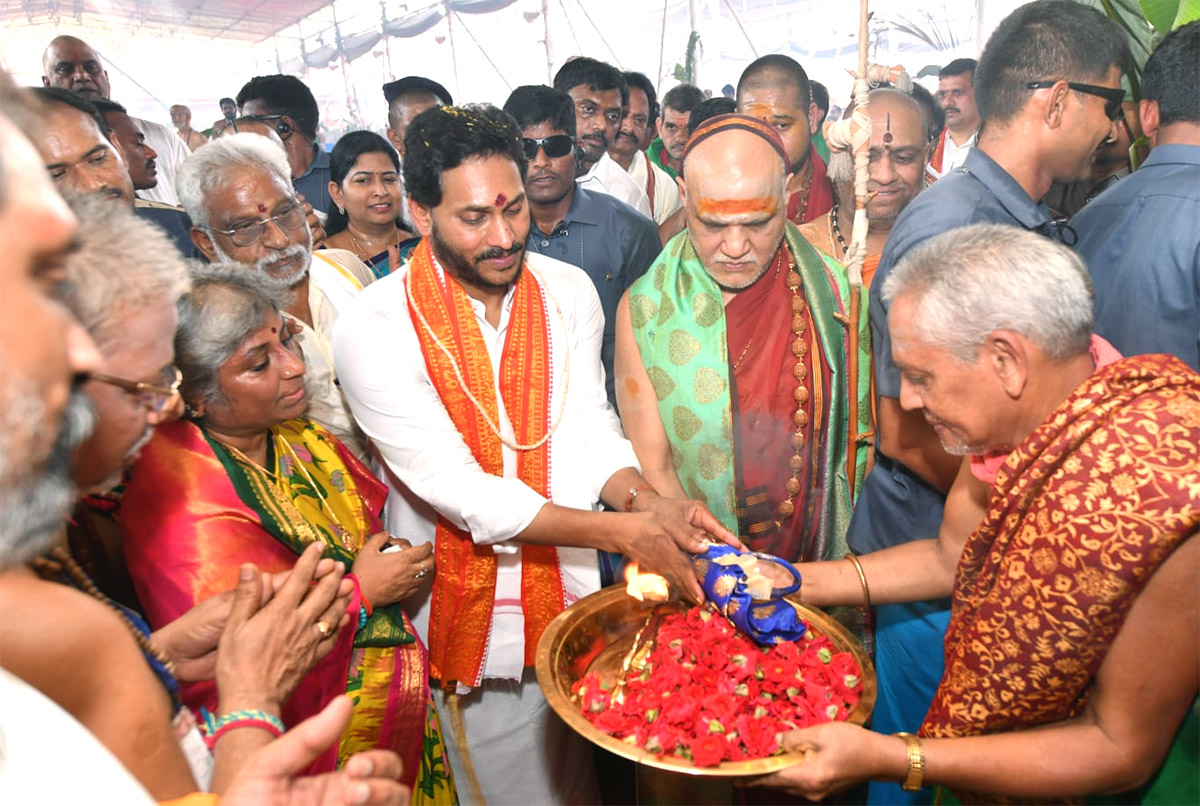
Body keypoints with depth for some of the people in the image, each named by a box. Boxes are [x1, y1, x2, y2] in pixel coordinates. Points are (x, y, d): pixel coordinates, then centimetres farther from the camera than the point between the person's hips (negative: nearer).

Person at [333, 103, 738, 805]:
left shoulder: (569, 292, -2)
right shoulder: (375, 327, -16)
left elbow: (589, 426, -3)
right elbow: (457, 488, -21)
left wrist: (647, 501, -25)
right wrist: (624, 532, -25)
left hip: (565, 590, 3)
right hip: (460, 605, -3)